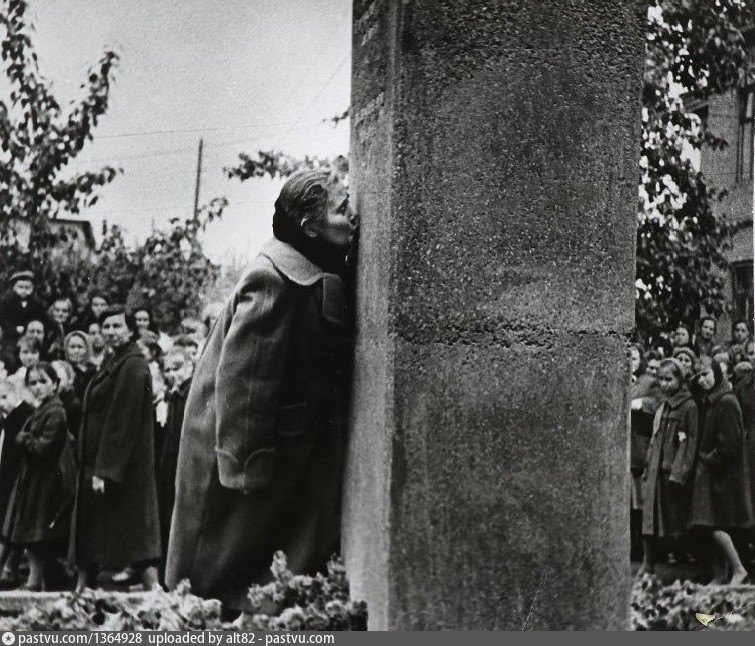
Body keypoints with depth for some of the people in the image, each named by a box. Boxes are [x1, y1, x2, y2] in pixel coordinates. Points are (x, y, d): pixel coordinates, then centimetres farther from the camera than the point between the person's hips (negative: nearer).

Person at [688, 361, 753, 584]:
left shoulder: (726, 403, -15)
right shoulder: (711, 402, 13)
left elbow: (730, 444, -19)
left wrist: (707, 460, -11)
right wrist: (704, 459, 9)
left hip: (724, 473, -9)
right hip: (711, 472, 9)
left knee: (715, 525, -10)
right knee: (712, 526, 8)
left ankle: (738, 570, -1)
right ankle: (719, 576, 13)